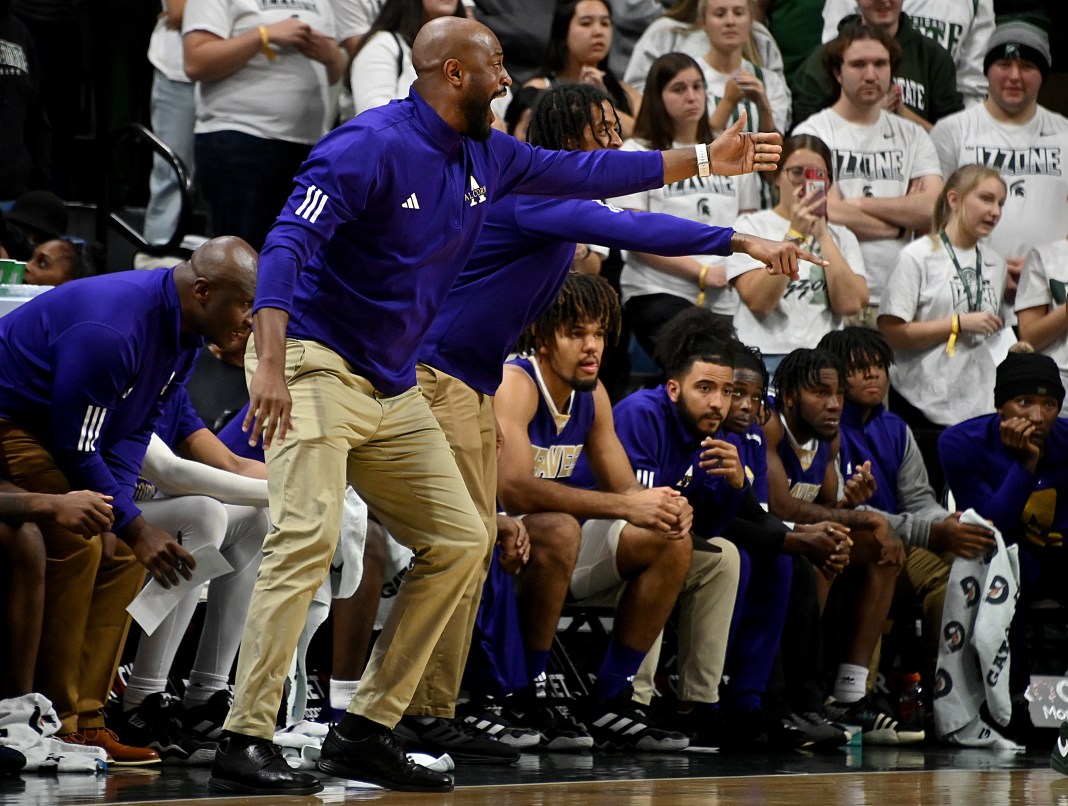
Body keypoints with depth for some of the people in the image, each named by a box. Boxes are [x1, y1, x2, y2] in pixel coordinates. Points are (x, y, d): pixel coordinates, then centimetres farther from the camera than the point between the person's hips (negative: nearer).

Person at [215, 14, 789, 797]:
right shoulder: (372, 145, -17)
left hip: (392, 387, 10)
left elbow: (581, 173, 23)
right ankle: (245, 744, -24)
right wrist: (270, 364, -38)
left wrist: (706, 160, 28)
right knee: (309, 537, -23)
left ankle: (367, 732, 9)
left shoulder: (485, 156, 9)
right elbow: (289, 242, -25)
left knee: (459, 541, 7)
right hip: (314, 365, -9)